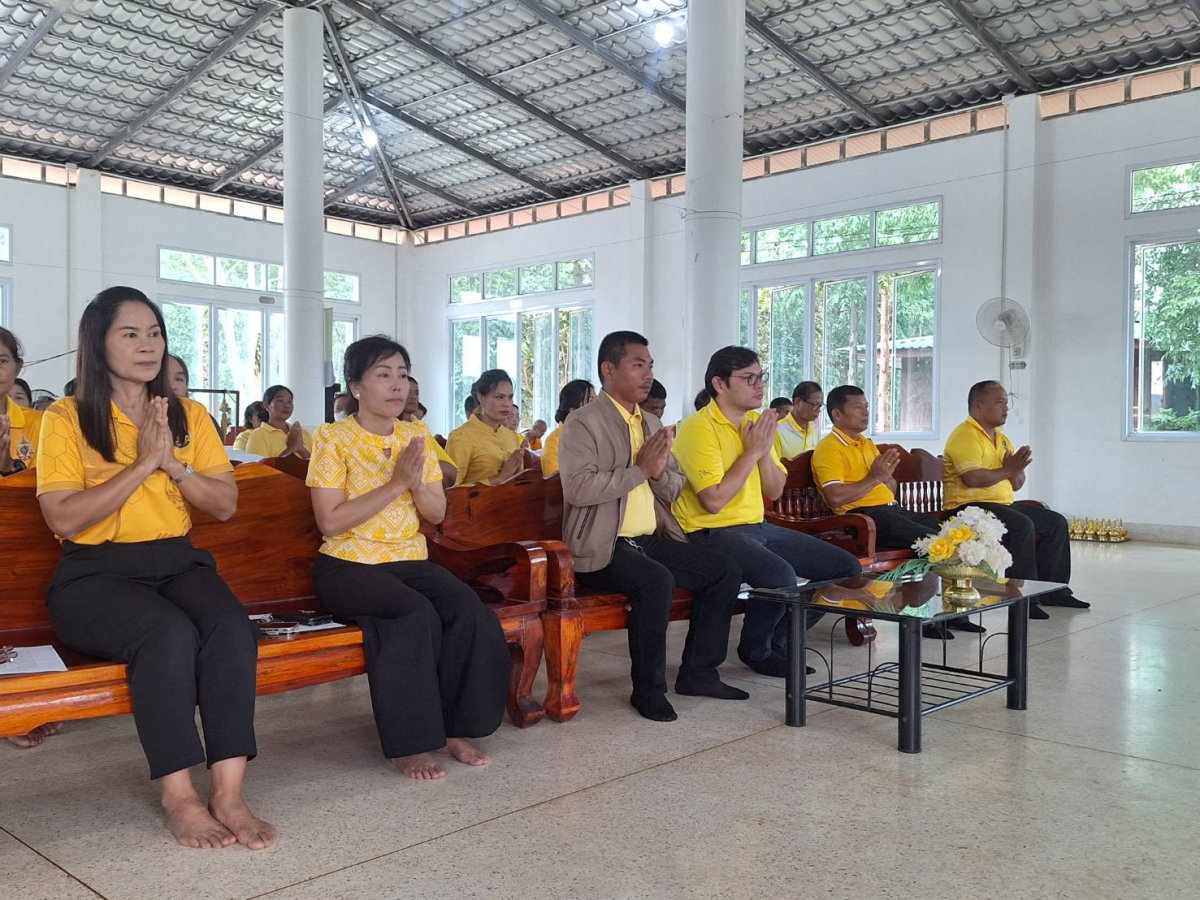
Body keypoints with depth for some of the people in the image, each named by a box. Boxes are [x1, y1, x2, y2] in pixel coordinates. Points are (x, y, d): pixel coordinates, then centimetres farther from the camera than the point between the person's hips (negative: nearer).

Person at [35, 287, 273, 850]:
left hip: (177, 562, 4)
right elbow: (63, 519, -10)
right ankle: (179, 799, -25)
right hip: (95, 574, -3)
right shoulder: (66, 419, 1)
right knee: (169, 632, -34)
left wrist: (174, 465, -8)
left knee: (233, 629, -29)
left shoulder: (189, 415, 14)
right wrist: (143, 464, -13)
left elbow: (226, 505, 8)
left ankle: (228, 792, -27)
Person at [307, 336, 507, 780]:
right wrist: (395, 484, -18)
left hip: (410, 560, 5)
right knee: (416, 614, -32)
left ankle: (454, 727, -9)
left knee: (470, 610, -23)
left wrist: (417, 483, -12)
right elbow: (330, 521, -14)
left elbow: (438, 514, 10)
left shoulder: (418, 436, 11)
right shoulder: (333, 438, -5)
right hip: (349, 565, -5)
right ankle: (407, 743, -20)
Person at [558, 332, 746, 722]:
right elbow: (578, 488, -21)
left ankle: (698, 672, 7)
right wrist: (639, 469, -16)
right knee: (657, 581, -33)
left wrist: (660, 471, -6)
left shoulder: (652, 423, 17)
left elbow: (674, 490, 18)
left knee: (726, 571, -5)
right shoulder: (584, 422, -7)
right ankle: (648, 688, -15)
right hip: (603, 546, -8)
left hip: (652, 539, 8)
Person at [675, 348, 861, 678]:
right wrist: (752, 452, -15)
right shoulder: (699, 428, -14)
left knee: (847, 567, 3)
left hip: (758, 527, 9)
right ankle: (756, 650, -4)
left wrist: (766, 451, -6)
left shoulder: (756, 424, 12)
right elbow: (714, 501, -22)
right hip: (713, 533, -9)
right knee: (781, 575, -35)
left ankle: (779, 641, 15)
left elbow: (774, 492, 13)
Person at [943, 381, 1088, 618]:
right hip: (970, 507, -10)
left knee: (1056, 522, 5)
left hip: (1003, 504, 10)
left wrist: (1017, 470, -5)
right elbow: (972, 478, -26)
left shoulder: (1002, 438, 19)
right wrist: (1007, 470, -14)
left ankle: (1054, 591, 12)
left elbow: (1017, 484, 18)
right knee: (1022, 525, -32)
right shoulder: (965, 436, -11)